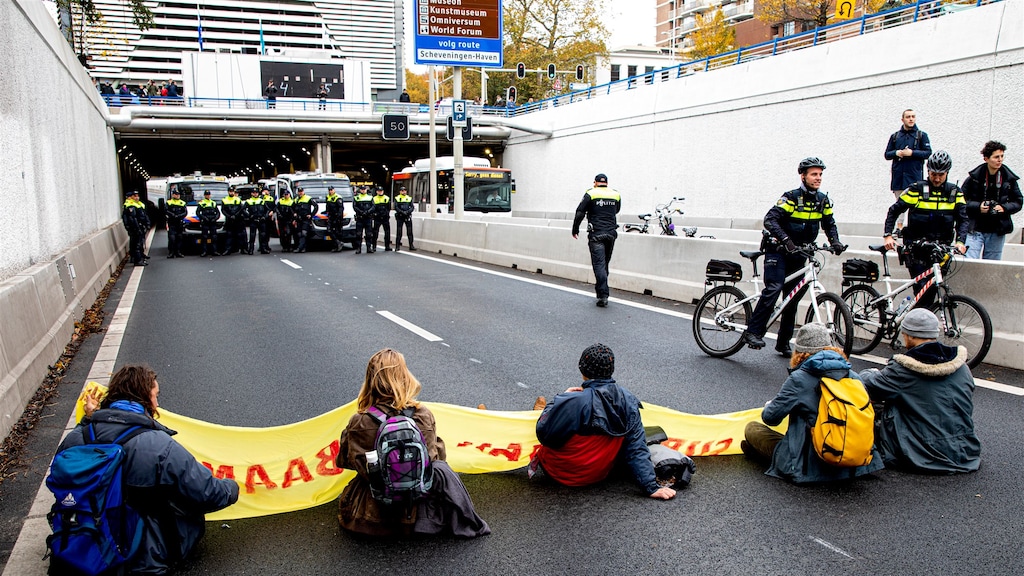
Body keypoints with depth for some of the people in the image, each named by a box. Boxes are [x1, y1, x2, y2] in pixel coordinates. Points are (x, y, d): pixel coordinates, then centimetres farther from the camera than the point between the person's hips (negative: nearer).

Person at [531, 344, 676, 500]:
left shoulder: (572, 402, -30)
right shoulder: (627, 400, -14)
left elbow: (543, 433, -16)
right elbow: (637, 448, -12)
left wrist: (560, 398, -5)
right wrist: (651, 487, -6)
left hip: (563, 474, -5)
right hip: (599, 475, 5)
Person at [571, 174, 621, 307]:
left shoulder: (591, 194, -2)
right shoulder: (616, 195, 10)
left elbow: (580, 213, -5)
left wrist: (575, 229, 5)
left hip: (596, 235, -4)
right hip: (611, 233, 4)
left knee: (599, 265, -6)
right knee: (605, 264, 16)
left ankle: (603, 295, -14)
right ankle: (601, 291, 23)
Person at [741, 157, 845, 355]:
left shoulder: (823, 200, 3)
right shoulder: (791, 197, -15)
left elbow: (829, 224, 15)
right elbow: (770, 219, -26)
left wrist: (835, 242, -5)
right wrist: (785, 239, -39)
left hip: (799, 255, 6)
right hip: (778, 251, -6)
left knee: (793, 298, 7)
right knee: (773, 289, -24)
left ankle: (783, 343, 17)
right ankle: (753, 332, -19)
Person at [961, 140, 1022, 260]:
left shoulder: (1009, 178, 2)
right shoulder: (974, 177, -5)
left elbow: (1018, 202, 10)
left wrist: (1004, 208, -9)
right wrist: (978, 206, -15)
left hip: (997, 232, 2)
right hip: (975, 229, -2)